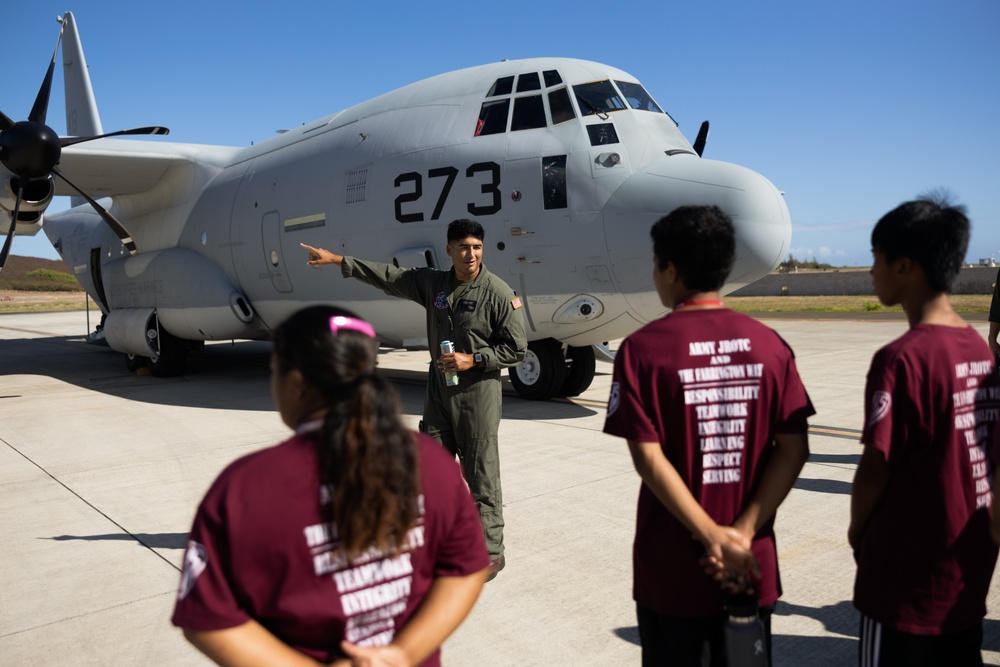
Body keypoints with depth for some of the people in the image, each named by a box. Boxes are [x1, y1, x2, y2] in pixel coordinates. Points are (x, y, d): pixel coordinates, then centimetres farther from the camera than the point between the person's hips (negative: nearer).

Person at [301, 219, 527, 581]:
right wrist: (337, 260, 11)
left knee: (481, 475, -1)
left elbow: (516, 348, -8)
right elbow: (387, 276, 11)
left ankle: (491, 551, 10)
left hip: (478, 390, -6)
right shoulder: (433, 283, 6)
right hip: (439, 385, 6)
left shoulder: (498, 293, -10)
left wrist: (472, 359, -17)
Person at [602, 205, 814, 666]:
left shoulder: (643, 348, -12)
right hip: (751, 565, 3)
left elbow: (648, 457, -18)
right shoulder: (769, 345, -2)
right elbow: (793, 449, -6)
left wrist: (714, 538, -15)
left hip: (672, 570, -3)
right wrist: (743, 532, -9)